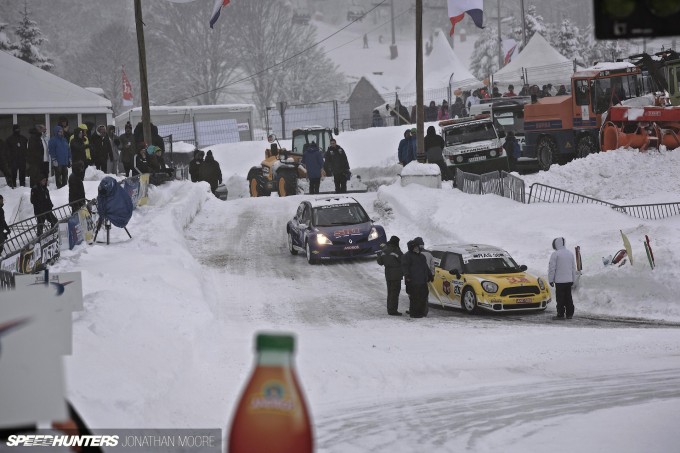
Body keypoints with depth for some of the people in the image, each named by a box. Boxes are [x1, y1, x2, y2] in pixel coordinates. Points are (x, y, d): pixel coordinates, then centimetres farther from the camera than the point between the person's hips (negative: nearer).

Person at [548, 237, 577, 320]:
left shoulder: (555, 254, -11)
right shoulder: (570, 253, 10)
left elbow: (552, 268, -10)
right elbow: (573, 268, 17)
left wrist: (550, 280, -2)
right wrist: (573, 279, 24)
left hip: (559, 280, -6)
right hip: (569, 280, 6)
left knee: (560, 298, -3)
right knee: (568, 297, 10)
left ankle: (560, 314, -3)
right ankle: (569, 314, 12)